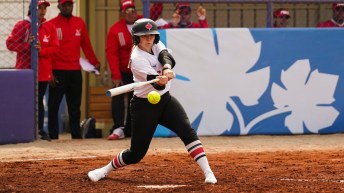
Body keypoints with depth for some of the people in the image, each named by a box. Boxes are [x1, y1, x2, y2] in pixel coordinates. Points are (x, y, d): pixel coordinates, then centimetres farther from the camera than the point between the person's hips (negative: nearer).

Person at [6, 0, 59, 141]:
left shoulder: (50, 27, 5)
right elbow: (10, 43, -4)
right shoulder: (21, 26, -1)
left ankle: (40, 130, 11)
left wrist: (41, 50, -17)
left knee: (39, 101, 8)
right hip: (24, 70, -2)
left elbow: (55, 47, 1)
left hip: (43, 71, 2)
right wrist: (27, 45, -16)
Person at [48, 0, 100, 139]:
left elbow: (86, 45, 14)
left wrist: (94, 62, 7)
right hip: (58, 71, -4)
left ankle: (76, 134, 11)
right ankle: (53, 136, 1)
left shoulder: (80, 23, 11)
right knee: (54, 105, -2)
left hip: (75, 71, 4)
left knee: (75, 106, 8)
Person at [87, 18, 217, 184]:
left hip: (165, 100, 5)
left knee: (187, 131, -17)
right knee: (136, 153, 0)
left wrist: (166, 68, -46)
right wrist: (161, 81, -55)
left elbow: (167, 58, -23)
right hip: (144, 106, -5)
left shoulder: (156, 46, -1)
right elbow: (156, 85, -32)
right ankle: (106, 169, 25)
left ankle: (208, 173, -19)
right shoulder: (137, 58, -21)